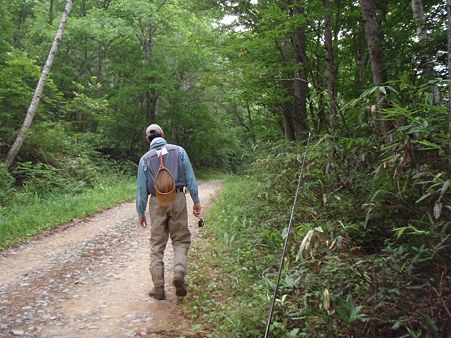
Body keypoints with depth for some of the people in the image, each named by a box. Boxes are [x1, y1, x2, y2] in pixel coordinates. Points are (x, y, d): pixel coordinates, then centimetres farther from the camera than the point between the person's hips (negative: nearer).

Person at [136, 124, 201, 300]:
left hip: (157, 202, 1)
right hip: (177, 199, -1)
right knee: (181, 239, 11)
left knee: (157, 245, 8)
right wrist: (196, 200, 5)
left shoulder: (145, 158, 6)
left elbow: (141, 188, 7)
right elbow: (190, 177, 0)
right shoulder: (178, 150, 3)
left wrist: (141, 213, 14)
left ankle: (158, 287, 10)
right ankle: (179, 272, -12)